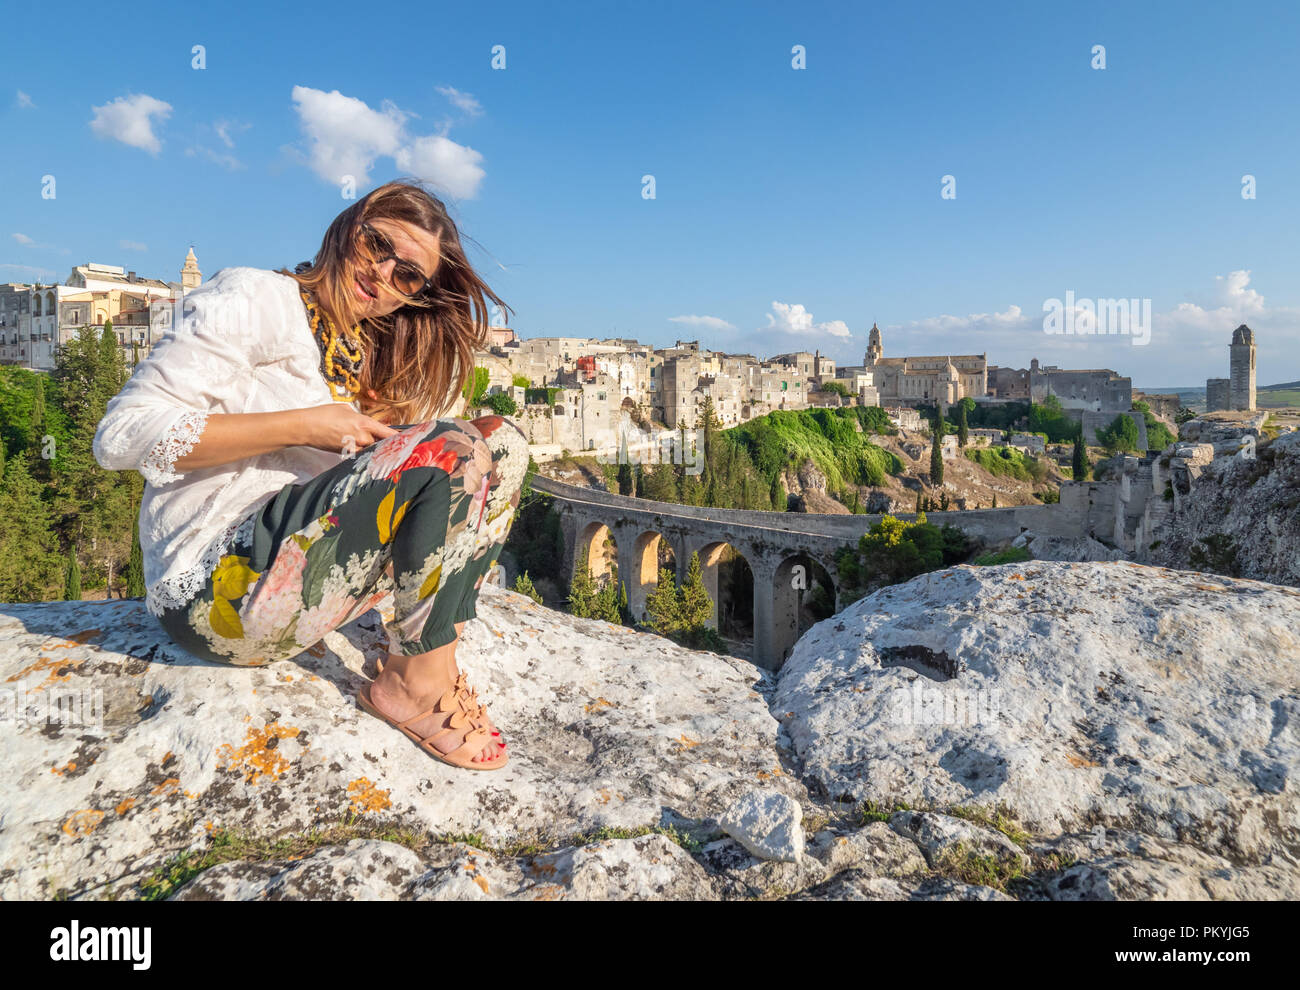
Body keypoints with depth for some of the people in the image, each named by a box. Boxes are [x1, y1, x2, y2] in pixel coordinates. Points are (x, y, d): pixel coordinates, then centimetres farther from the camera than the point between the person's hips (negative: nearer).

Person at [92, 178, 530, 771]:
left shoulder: (367, 354, 17)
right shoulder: (259, 299, -5)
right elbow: (121, 435, -13)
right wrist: (303, 426, -18)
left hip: (307, 564, 8)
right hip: (215, 587, -8)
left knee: (501, 440, 0)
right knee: (448, 451, -25)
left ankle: (419, 654, -8)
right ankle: (417, 683, -13)